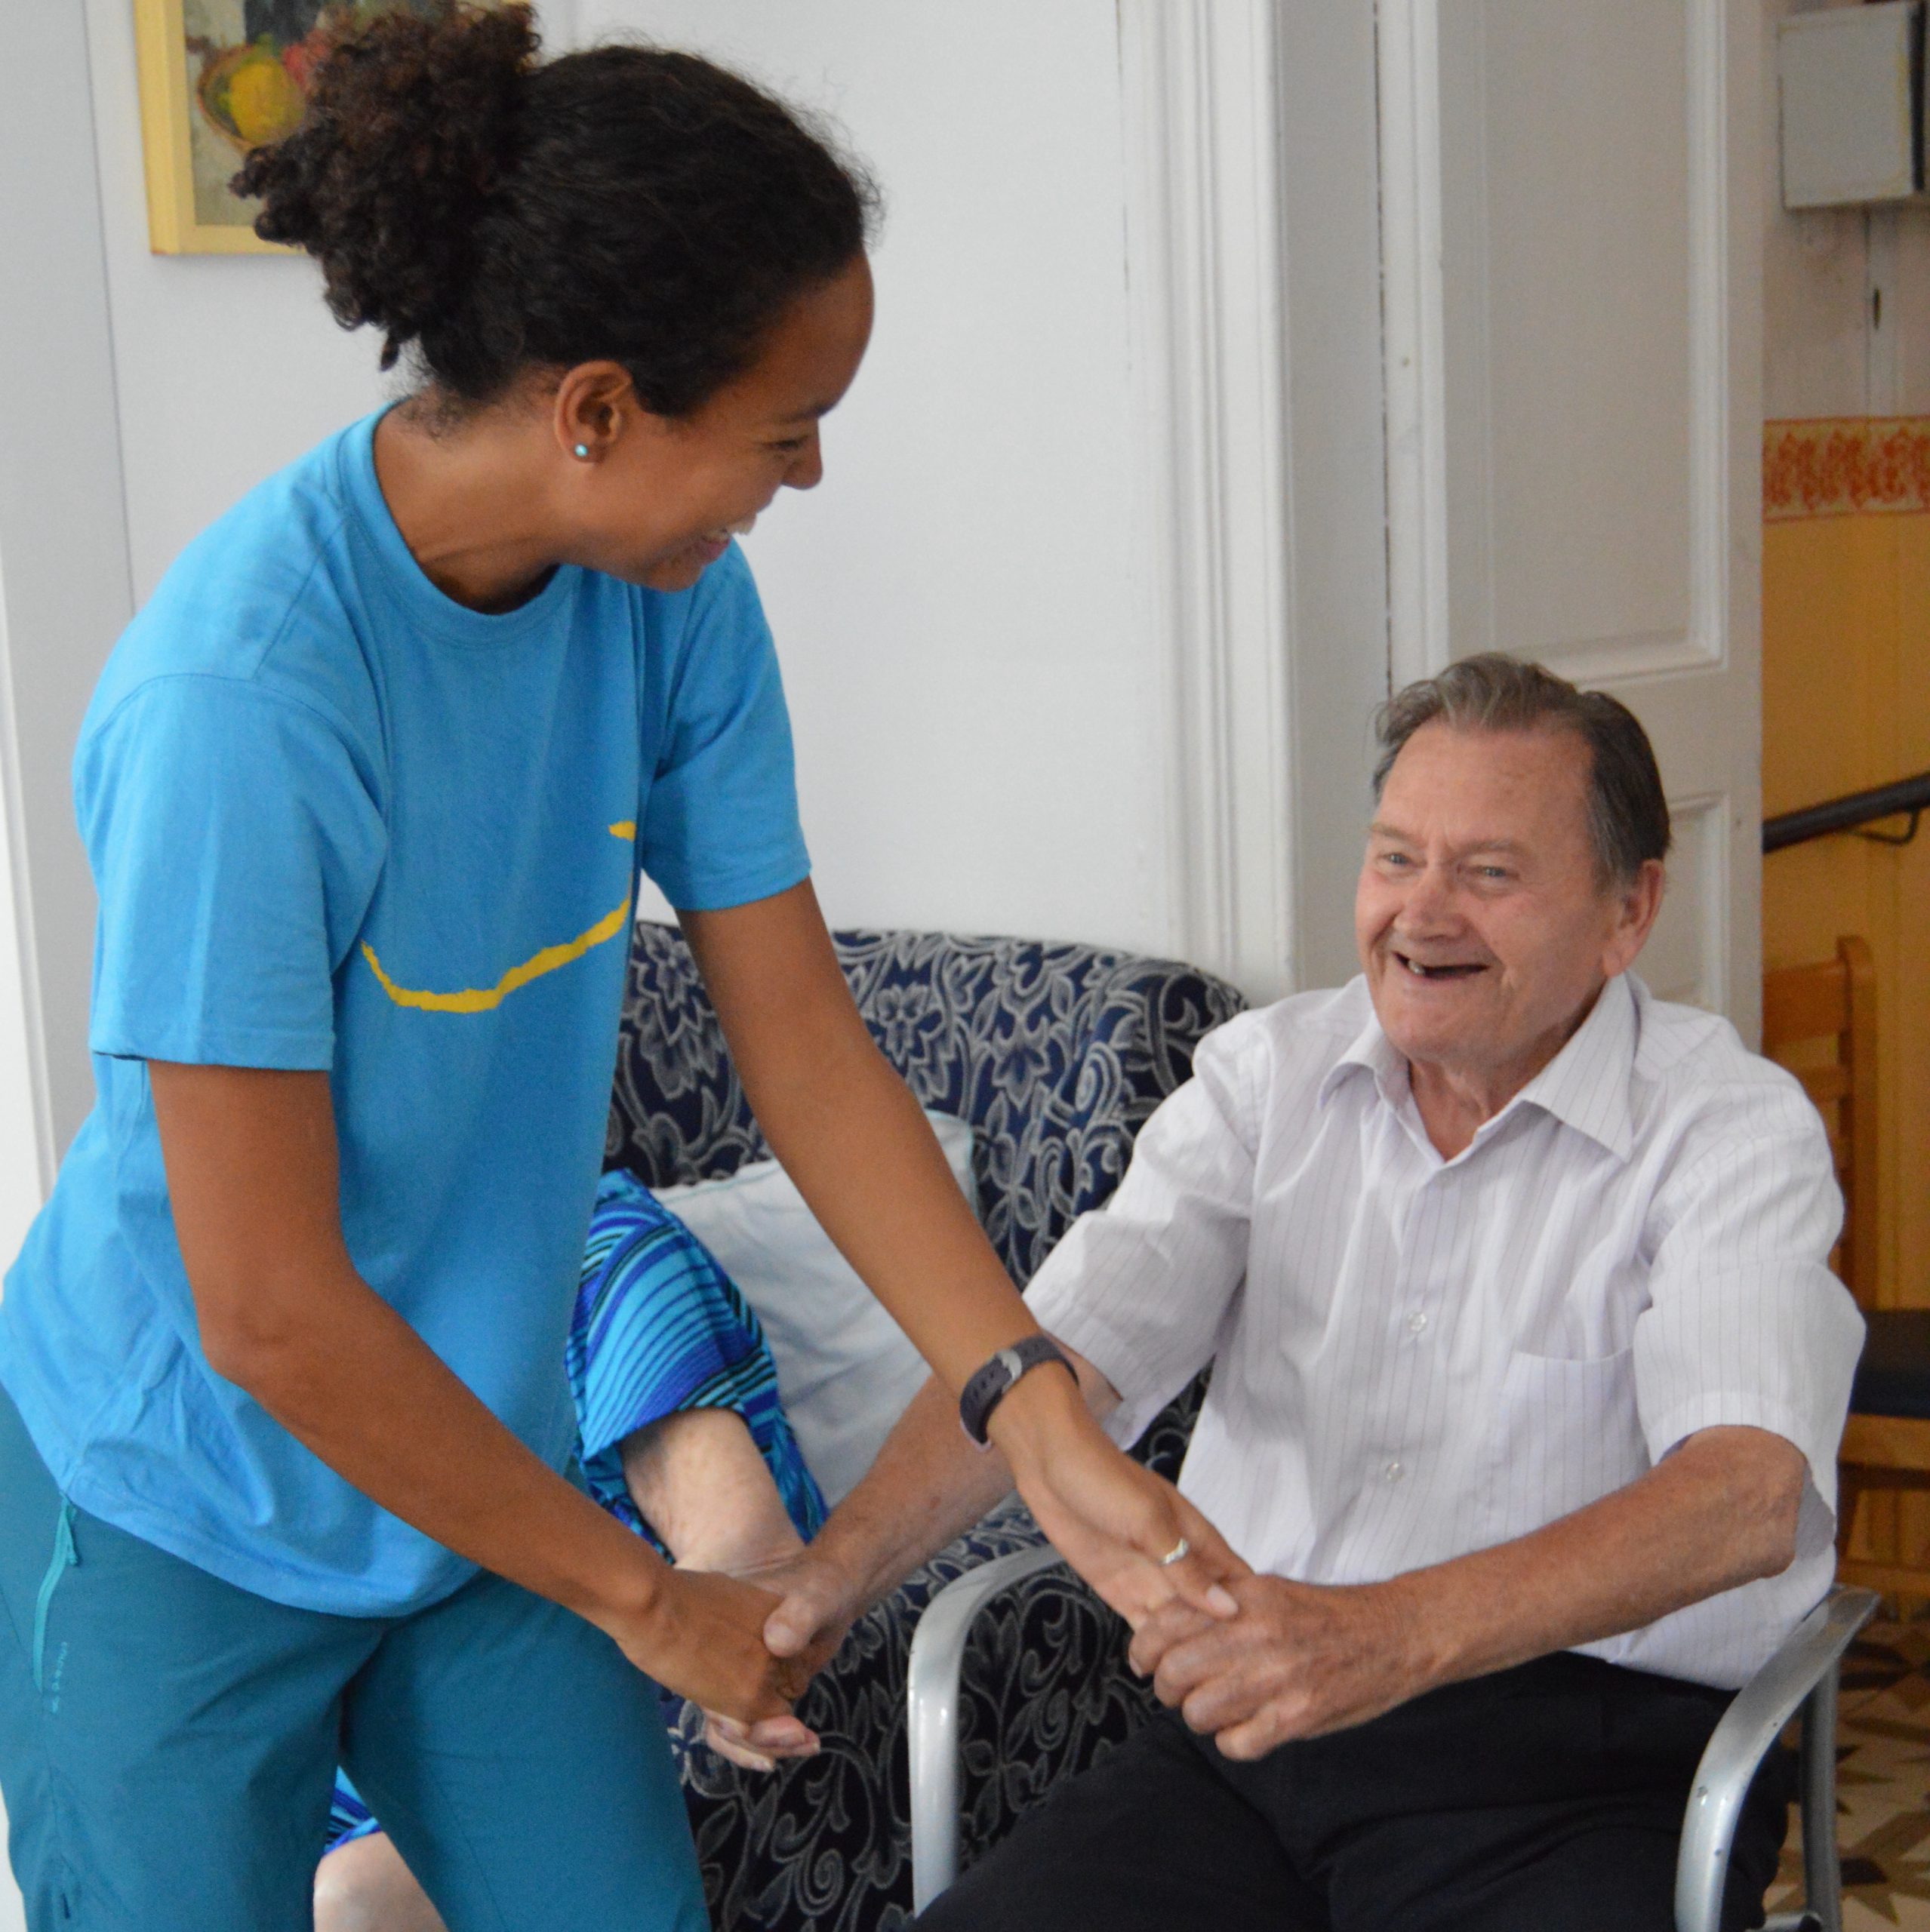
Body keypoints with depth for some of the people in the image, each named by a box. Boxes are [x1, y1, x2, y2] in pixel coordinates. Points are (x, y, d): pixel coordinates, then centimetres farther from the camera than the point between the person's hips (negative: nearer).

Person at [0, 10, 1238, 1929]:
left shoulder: (673, 600, -9)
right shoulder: (241, 695, -29)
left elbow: (802, 1039, -4)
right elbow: (271, 1317, -25)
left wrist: (1046, 1426, -11)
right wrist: (638, 1594, -13)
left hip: (473, 1462, 5)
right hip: (182, 1525, -5)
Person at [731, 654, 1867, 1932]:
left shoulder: (1734, 1130, -4)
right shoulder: (1269, 1073, 9)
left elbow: (1747, 1494, -21)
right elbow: (1061, 1358, -1)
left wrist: (1394, 1630, -36)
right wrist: (834, 1572, -19)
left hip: (1585, 1773, -3)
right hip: (1248, 1734, 3)